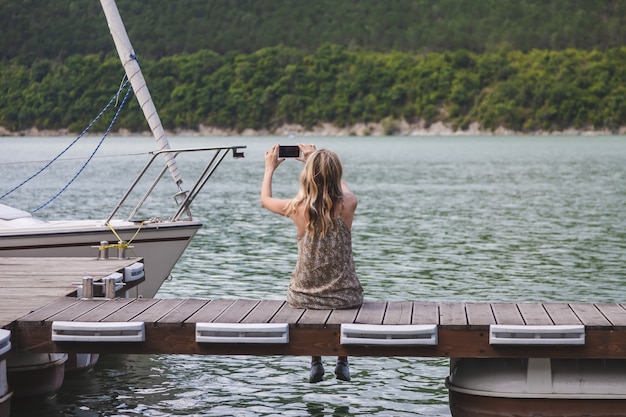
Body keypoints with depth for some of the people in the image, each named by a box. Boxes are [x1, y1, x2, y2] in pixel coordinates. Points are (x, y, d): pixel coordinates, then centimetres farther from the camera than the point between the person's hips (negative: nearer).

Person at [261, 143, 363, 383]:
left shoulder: (298, 207, -13)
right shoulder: (347, 204, -11)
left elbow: (265, 200, 10)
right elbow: (342, 188, 16)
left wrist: (270, 168, 26)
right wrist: (317, 161, 27)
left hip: (303, 297, 0)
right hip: (344, 297, 0)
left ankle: (315, 362, 39)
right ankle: (342, 361, 40)